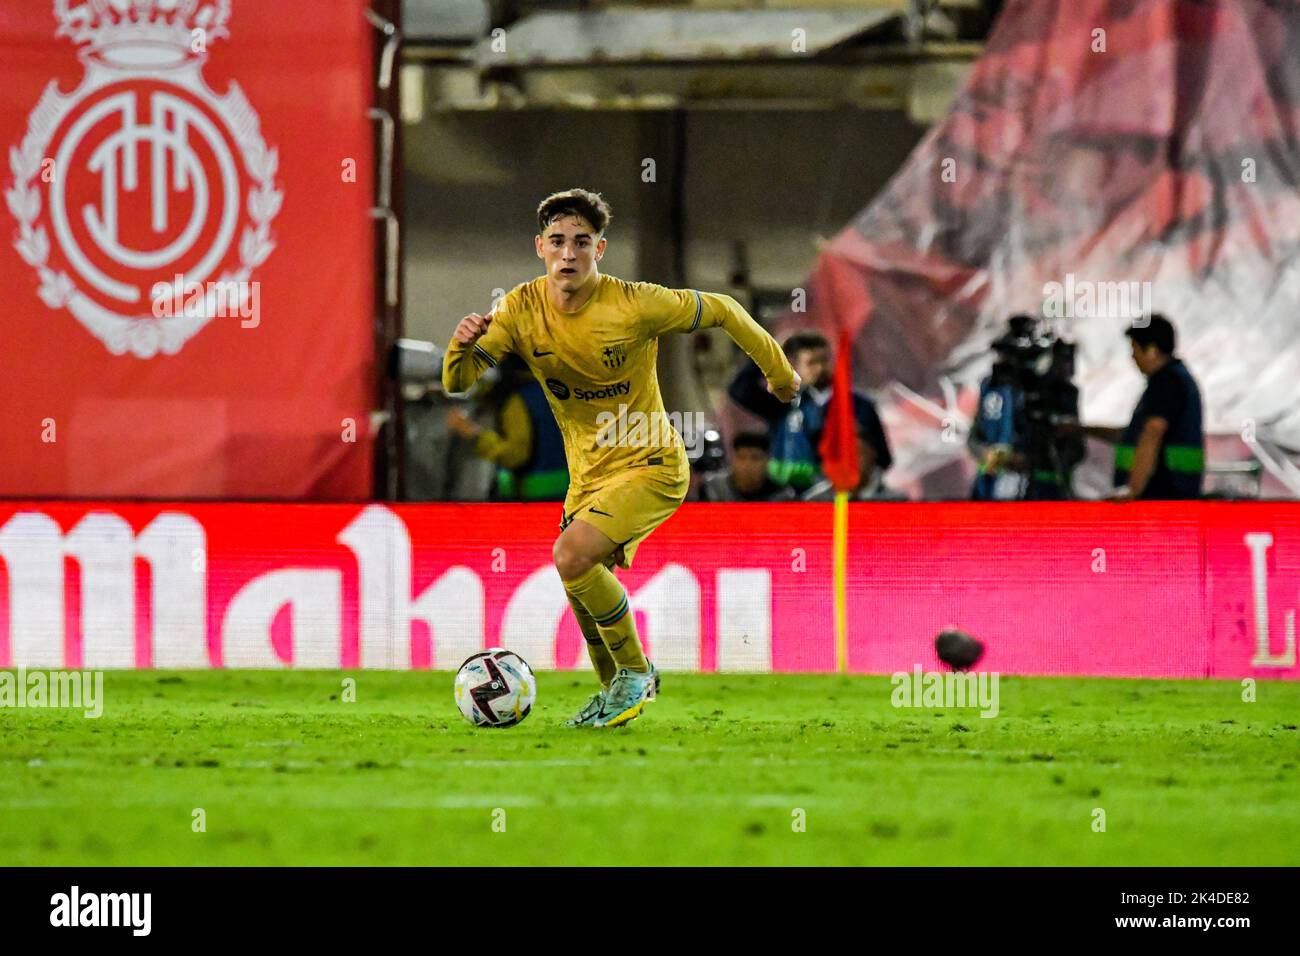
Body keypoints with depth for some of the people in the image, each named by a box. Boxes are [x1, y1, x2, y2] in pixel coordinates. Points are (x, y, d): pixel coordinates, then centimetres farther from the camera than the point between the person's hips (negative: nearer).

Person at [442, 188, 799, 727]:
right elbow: (457, 382, -12)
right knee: (584, 595, 13)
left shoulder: (635, 304, -22)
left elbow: (721, 311, -7)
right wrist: (462, 345, -35)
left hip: (649, 465, -6)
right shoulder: (522, 308, -10)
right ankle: (615, 692, 41)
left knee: (572, 557, -25)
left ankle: (636, 672, -6)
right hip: (588, 474, 6)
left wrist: (779, 372, 5)